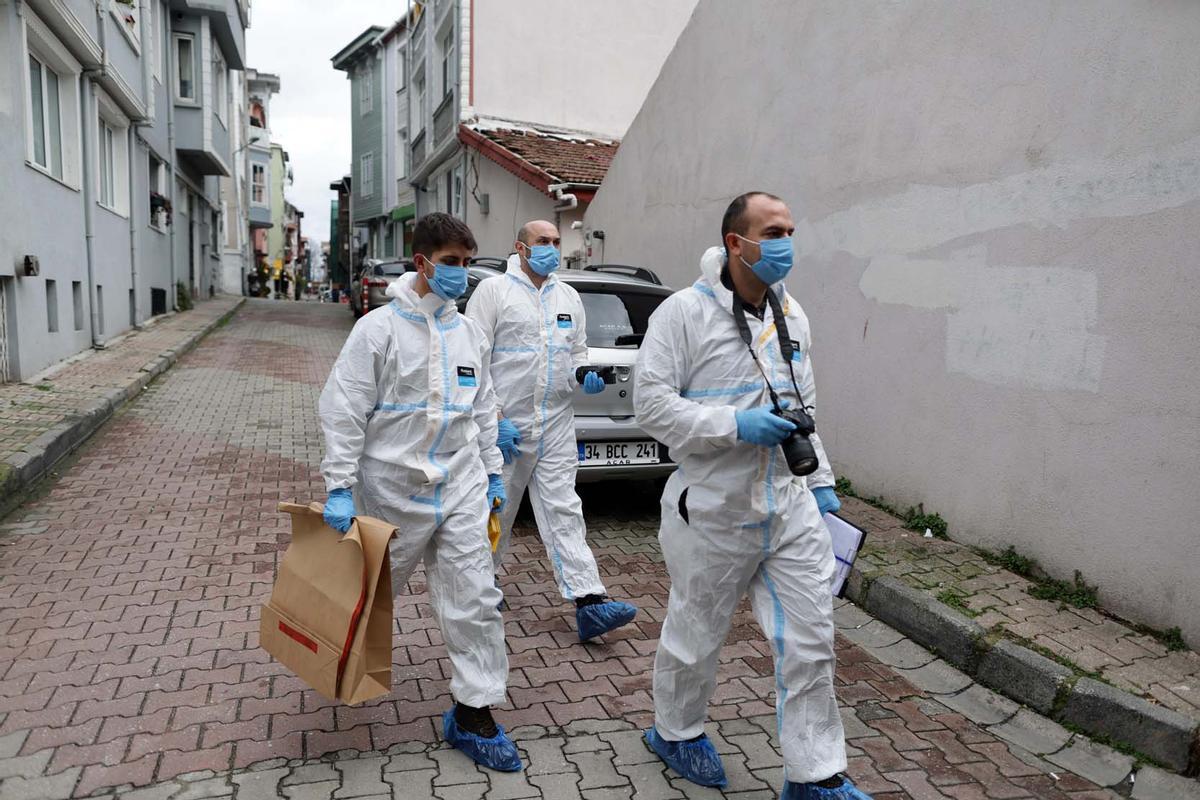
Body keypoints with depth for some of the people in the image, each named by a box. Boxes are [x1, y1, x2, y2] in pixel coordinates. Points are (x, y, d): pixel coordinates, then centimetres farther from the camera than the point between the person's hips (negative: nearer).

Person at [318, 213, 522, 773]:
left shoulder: (468, 333, 8)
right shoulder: (380, 327, -8)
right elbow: (344, 409, -10)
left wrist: (492, 474, 16)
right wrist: (339, 486, -14)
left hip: (460, 486, 4)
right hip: (393, 487, -3)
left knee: (475, 599, -1)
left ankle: (473, 713, 12)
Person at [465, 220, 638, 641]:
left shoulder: (568, 297, 13)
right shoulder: (494, 290, -4)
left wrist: (584, 375, -3)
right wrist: (494, 419, -15)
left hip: (556, 427, 4)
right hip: (506, 425, -4)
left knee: (564, 512, 0)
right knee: (496, 510, 11)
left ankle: (590, 602, -5)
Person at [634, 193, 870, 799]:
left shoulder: (791, 315, 10)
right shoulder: (684, 312, -11)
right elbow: (651, 403, -16)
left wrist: (820, 479, 16)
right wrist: (735, 424, -23)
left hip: (790, 509, 6)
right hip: (713, 513, -5)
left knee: (810, 640, 7)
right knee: (695, 635, 14)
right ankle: (675, 732, 40)